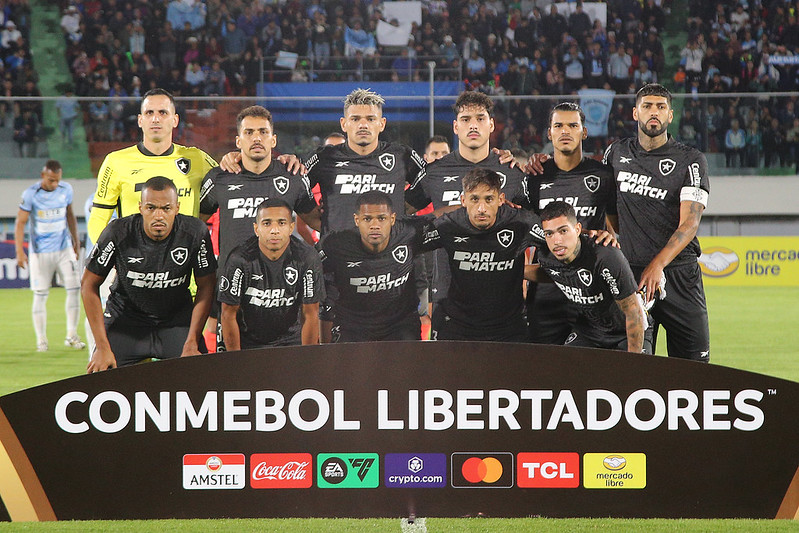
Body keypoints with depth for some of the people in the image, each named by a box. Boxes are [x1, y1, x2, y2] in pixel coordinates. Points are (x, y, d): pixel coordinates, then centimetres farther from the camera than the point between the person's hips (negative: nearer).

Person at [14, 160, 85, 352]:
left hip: (64, 248, 3)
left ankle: (72, 336, 5)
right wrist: (19, 251, -17)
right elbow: (20, 223, -10)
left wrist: (76, 241, 19)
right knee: (40, 295, -1)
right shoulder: (31, 194, -12)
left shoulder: (66, 189, 0)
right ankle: (41, 340, 7)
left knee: (74, 289, -5)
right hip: (40, 251, -3)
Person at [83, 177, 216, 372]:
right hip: (125, 316, -1)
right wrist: (102, 347, -13)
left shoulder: (195, 233, -18)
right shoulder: (118, 233, -20)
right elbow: (89, 284, -9)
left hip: (177, 318, 1)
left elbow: (206, 287, -5)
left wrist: (191, 345, -12)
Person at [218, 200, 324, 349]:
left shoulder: (307, 258, -13)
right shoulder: (239, 260, -18)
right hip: (247, 341, -1)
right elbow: (229, 314, -10)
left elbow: (310, 315, -6)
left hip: (290, 340, 1)